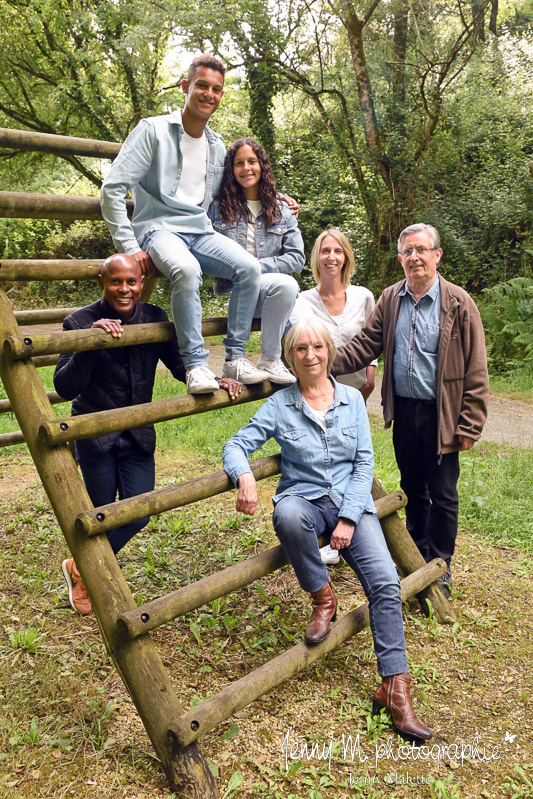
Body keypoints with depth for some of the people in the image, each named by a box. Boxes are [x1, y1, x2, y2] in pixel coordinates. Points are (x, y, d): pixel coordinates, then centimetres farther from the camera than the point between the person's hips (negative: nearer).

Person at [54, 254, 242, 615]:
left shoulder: (154, 317, -4)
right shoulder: (80, 322, -15)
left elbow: (180, 364, 6)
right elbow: (65, 387, -24)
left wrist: (215, 382, -12)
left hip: (138, 434, 4)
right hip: (95, 433, -4)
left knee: (139, 513, 3)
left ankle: (82, 568, 29)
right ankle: (85, 570, 38)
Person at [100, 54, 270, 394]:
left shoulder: (217, 147, 16)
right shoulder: (154, 130, -3)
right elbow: (113, 189, -8)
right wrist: (129, 247, -14)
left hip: (200, 230, 6)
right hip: (159, 227, -5)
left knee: (249, 267, -21)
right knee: (187, 269, -38)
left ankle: (235, 359, -11)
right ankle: (196, 364, -28)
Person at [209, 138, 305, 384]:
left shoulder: (281, 209, 14)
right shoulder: (217, 206, 9)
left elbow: (297, 257, 6)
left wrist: (257, 267, -7)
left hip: (271, 285, 3)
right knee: (285, 284, -33)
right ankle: (270, 359, -19)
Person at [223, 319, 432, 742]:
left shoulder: (352, 399, 6)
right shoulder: (279, 405, 2)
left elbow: (364, 463, 3)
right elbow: (237, 445, -1)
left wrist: (348, 518, -9)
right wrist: (245, 476, -25)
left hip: (352, 502, 1)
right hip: (304, 499, -1)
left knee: (385, 582, -20)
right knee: (289, 516, -38)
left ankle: (395, 687, -9)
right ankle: (323, 597, -12)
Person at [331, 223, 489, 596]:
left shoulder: (458, 302, -8)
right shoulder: (391, 299, 4)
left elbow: (475, 370, -8)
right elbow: (366, 343, 2)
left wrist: (469, 426, -11)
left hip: (440, 415, -4)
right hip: (403, 411, 4)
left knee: (442, 493, 7)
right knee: (412, 488, 17)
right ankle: (418, 556, 36)